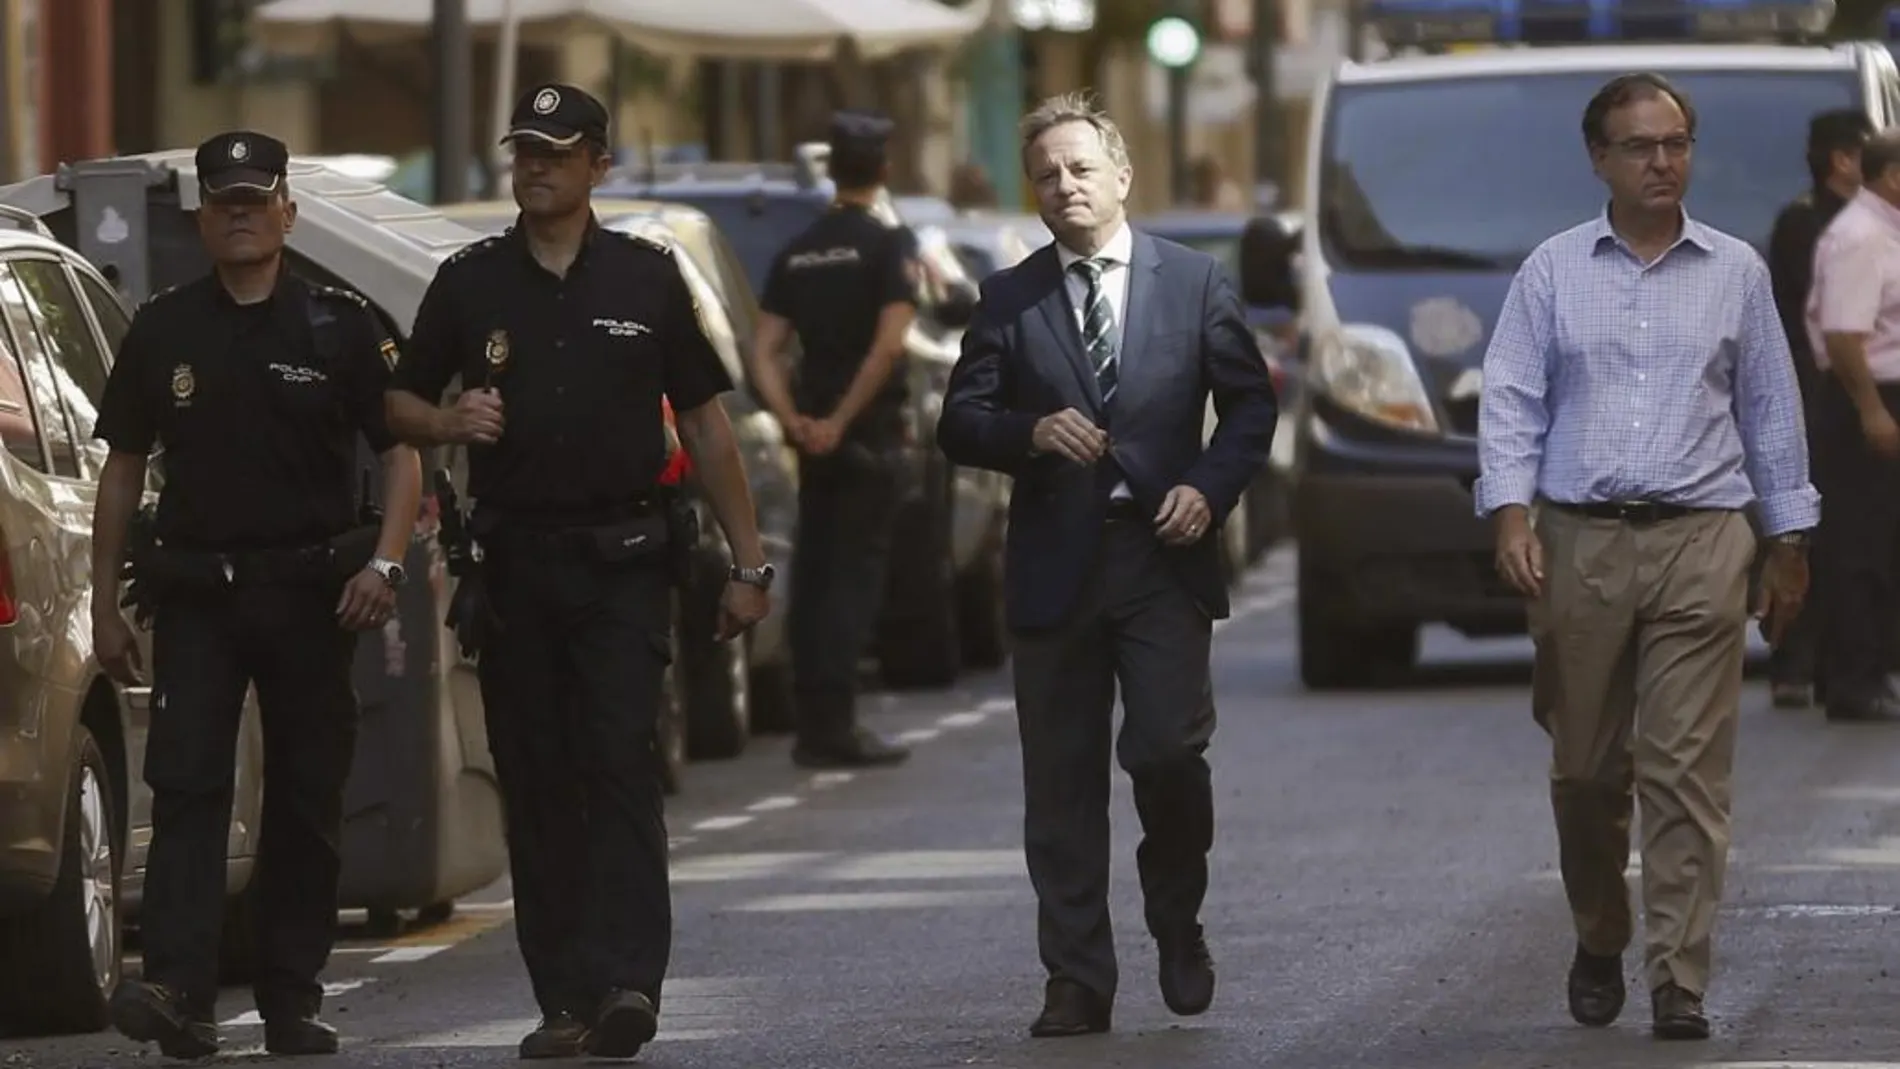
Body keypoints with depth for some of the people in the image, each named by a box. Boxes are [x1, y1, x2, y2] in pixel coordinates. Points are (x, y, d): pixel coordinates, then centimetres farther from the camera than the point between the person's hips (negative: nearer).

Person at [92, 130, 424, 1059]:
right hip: (195, 593, 1)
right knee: (185, 787, -12)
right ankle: (178, 993, -21)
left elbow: (402, 453, 2)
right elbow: (123, 469, 12)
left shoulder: (341, 326, 3)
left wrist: (384, 563, -14)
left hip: (311, 595, 0)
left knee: (307, 801, 4)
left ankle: (292, 1000, 12)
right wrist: (105, 604, 7)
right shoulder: (163, 331, 8)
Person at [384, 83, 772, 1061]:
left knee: (622, 768, -13)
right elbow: (399, 405, 16)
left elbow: (705, 426, 9)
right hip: (514, 561, 2)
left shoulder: (647, 280, 7)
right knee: (536, 786, 2)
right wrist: (450, 421, -8)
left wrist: (748, 564, 5)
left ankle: (626, 980, -22)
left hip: (623, 557, -2)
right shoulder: (470, 283, 9)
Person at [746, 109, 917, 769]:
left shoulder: (797, 254, 10)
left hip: (814, 436, 5)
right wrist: (840, 421, -16)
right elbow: (888, 345, -20)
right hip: (869, 436, -5)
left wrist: (794, 420, -6)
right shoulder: (889, 246, -7)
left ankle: (812, 725, 13)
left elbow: (764, 352, 2)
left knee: (813, 574, 11)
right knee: (855, 574, -4)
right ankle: (835, 726, -9)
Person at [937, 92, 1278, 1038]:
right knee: (1061, 783, 2)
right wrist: (1032, 433, -16)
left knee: (1167, 751, -12)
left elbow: (1252, 403, 9)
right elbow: (961, 422, 4)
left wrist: (1210, 487, -7)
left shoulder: (1194, 282, 6)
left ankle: (1178, 926, 15)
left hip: (1163, 554, -1)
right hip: (1055, 562, 1)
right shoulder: (1007, 300, 8)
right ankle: (1077, 984, 8)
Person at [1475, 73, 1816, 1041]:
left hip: (1701, 543, -1)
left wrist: (1790, 544, 10)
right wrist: (1511, 513, -13)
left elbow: (1771, 410, 12)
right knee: (1586, 770, 8)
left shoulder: (1735, 272, 9)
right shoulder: (1552, 273, 7)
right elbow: (1511, 399, 1)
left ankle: (1679, 985, -9)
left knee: (1687, 772, -8)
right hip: (1578, 543, 1)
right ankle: (1598, 945, 28)